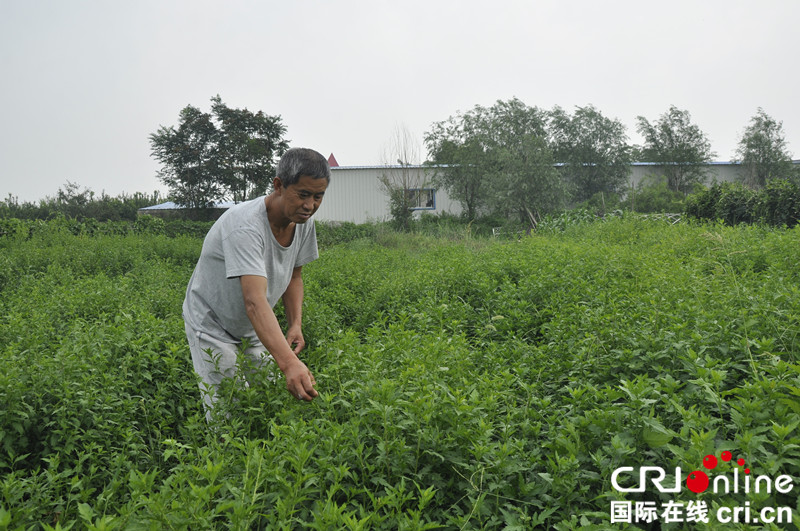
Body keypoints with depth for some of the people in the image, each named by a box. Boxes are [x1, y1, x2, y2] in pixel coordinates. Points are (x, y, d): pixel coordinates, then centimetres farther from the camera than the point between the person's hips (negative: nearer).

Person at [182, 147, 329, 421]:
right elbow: (255, 301, -46)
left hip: (255, 328, 7)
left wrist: (295, 325, -9)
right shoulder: (245, 226, -35)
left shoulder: (303, 223, -10)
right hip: (213, 326, -6)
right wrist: (289, 363, -57)